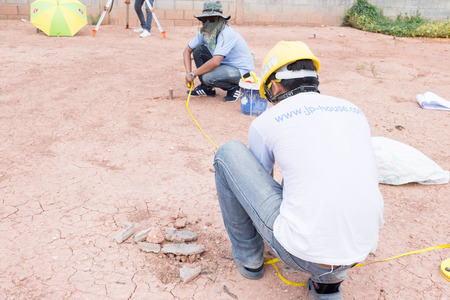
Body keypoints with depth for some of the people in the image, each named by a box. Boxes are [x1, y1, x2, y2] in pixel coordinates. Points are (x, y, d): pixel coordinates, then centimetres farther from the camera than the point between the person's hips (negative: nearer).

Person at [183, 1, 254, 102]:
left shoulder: (227, 34, -28)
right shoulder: (204, 32, -4)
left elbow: (215, 62, -36)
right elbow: (187, 51, 4)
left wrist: (193, 74, -28)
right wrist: (188, 73, -10)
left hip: (241, 71, -8)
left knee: (208, 77, -31)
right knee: (198, 50, -6)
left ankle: (234, 88, -2)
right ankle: (207, 89, 4)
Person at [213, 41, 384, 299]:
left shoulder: (266, 122, 0)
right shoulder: (355, 112, 14)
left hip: (300, 253, -5)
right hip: (361, 249, 6)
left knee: (229, 153, 8)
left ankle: (248, 257, 23)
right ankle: (328, 278, 20)